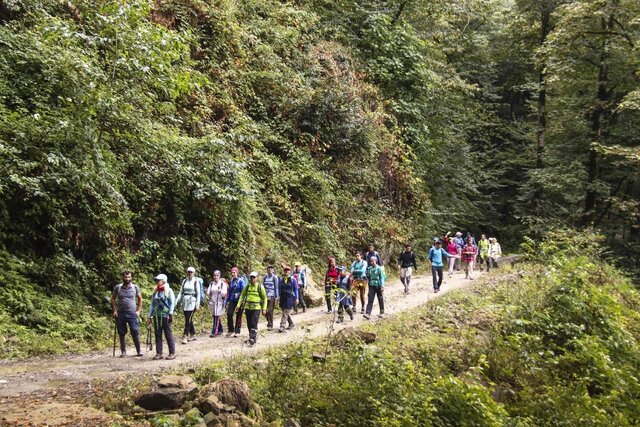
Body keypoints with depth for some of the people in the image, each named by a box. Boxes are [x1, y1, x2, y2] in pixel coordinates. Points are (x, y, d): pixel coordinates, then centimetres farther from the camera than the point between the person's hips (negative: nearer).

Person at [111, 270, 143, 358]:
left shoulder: (135, 287, 1)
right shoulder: (117, 287, 1)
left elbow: (140, 299, 10)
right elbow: (113, 298, 11)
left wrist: (138, 311, 3)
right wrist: (115, 310, 3)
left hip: (132, 313, -1)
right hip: (120, 313, 1)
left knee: (135, 332, -7)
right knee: (121, 334, 7)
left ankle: (139, 351, 3)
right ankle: (123, 351, 18)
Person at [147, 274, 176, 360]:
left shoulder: (168, 290, -2)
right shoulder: (155, 292, 13)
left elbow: (172, 302, -6)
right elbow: (152, 304, 16)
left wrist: (170, 313, -15)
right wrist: (149, 316, 12)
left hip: (165, 315, -5)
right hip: (156, 316, 5)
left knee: (168, 334, -1)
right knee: (157, 334, 6)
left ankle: (172, 353, 5)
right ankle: (159, 353, 11)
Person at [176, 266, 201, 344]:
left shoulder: (196, 282, -2)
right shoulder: (184, 281, 11)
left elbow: (198, 294, -3)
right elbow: (181, 292, 14)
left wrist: (197, 304, -8)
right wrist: (178, 301, 5)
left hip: (192, 302, -5)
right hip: (185, 302, 5)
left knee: (188, 320, -11)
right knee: (189, 320, 10)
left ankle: (185, 336, -13)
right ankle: (192, 335, 21)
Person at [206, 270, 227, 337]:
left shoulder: (223, 283, -2)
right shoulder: (211, 283, 10)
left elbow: (224, 293, -12)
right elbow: (208, 293, 8)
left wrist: (220, 291, -31)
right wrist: (208, 292, -14)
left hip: (219, 303, -5)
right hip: (212, 302, 5)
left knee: (216, 317, -10)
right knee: (215, 316, 11)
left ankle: (214, 332, -11)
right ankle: (220, 330, 27)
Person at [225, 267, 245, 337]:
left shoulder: (240, 281, -8)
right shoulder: (231, 281, 9)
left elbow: (243, 292, -12)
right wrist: (226, 300, 15)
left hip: (239, 300, -5)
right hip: (232, 300, 5)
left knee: (238, 316, 3)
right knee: (229, 314, -5)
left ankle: (237, 331, 12)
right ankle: (230, 329, 10)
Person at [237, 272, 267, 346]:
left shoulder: (260, 287, -2)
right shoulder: (247, 286, 7)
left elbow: (264, 298, 4)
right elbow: (242, 296, 13)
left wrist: (264, 309, -1)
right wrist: (239, 305, 4)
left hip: (256, 308, -4)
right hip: (248, 307, 4)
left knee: (254, 324, -13)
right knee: (249, 324, 10)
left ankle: (253, 339, -16)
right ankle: (252, 337, 25)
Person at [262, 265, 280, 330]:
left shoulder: (275, 277, -1)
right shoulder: (265, 277, 11)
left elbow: (276, 287, -1)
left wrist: (276, 297, -4)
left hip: (272, 296, -4)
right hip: (266, 296, 4)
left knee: (270, 311, -8)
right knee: (266, 310, 3)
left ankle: (271, 325, -1)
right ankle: (269, 323, 20)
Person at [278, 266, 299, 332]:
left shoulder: (293, 279, -1)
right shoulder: (282, 279, 10)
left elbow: (296, 289, 1)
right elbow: (280, 289, 15)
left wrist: (296, 299, -1)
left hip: (290, 298, -5)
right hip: (283, 297, 5)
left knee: (286, 312, -10)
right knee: (285, 312, 11)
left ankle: (282, 327, -13)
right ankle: (291, 324, 29)